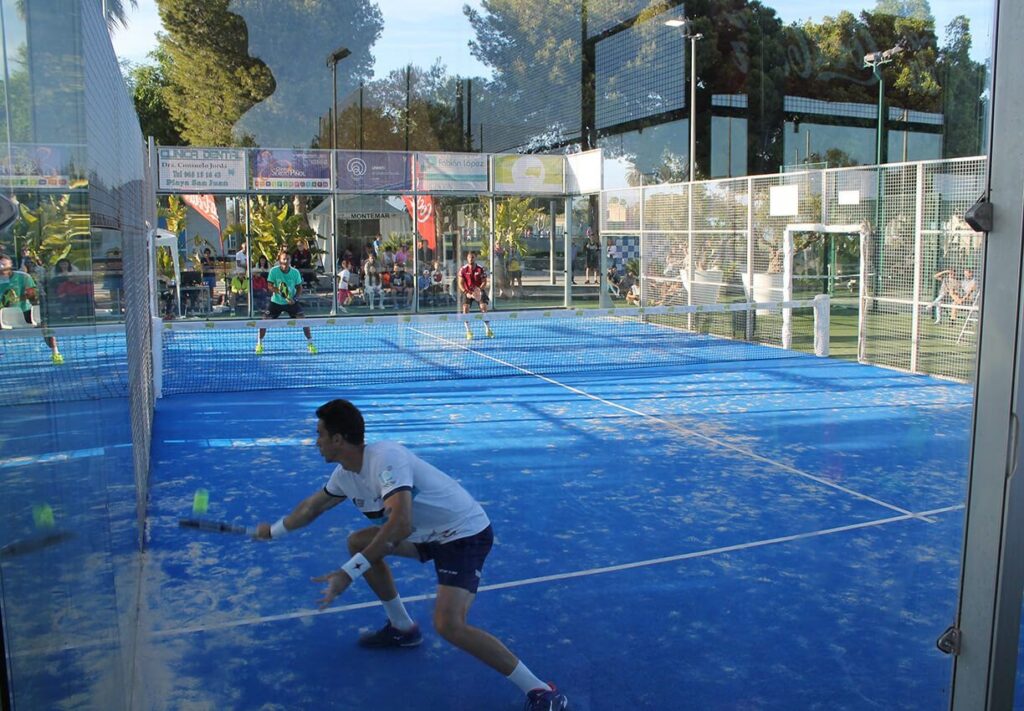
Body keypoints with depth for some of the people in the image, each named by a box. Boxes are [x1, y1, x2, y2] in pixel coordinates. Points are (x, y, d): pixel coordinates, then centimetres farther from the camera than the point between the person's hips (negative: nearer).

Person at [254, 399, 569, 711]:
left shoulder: (385, 458, -28)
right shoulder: (345, 474, 2)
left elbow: (401, 524, -40)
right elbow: (312, 506, 22)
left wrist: (349, 573, -39)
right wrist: (273, 531, 35)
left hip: (466, 533, -10)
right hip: (431, 532, 10)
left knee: (449, 625, -26)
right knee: (359, 542, 14)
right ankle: (402, 628, 28)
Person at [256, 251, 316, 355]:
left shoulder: (295, 272, -11)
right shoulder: (274, 271, -14)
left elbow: (299, 287, -2)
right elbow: (270, 286, -15)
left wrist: (295, 298, -18)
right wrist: (280, 292, -33)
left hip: (292, 302, 0)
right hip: (276, 302, 0)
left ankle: (310, 344, 2)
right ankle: (259, 344, 13)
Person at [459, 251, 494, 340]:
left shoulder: (480, 269, -7)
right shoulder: (463, 269, -6)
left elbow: (484, 282, -6)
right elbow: (461, 283, -7)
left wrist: (479, 290, -26)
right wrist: (467, 292, -23)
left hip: (479, 291, 0)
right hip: (467, 291, 0)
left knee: (484, 307, -15)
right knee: (465, 308, -18)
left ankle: (488, 330, -1)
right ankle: (468, 331, -8)